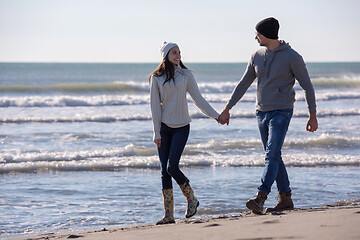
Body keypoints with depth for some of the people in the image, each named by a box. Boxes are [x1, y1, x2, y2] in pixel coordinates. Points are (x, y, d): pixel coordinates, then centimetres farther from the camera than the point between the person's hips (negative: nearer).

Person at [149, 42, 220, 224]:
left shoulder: (186, 75, 3)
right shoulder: (156, 78, 2)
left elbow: (198, 99, 6)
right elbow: (155, 106, 1)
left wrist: (216, 116, 0)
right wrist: (157, 132, -3)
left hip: (181, 127, -1)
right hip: (164, 127, 1)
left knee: (172, 167, -14)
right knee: (165, 171, 0)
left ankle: (191, 199, 10)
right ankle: (169, 215, 4)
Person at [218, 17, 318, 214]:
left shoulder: (292, 57, -9)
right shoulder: (257, 56, 8)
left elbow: (307, 86, -3)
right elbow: (243, 84, 15)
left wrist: (313, 116, -2)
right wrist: (227, 109, 14)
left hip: (281, 112, -6)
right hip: (262, 112, 7)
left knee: (272, 155, -18)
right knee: (273, 158, 9)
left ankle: (260, 199, -28)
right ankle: (286, 199, 16)